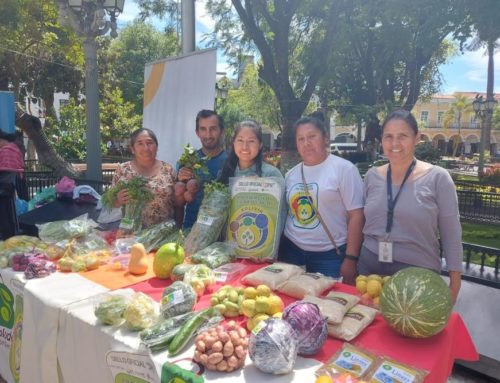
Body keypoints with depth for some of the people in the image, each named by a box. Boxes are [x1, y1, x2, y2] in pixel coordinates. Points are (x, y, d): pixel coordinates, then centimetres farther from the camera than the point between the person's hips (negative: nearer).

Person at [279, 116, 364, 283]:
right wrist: (276, 251, 11)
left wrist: (350, 259, -13)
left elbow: (356, 215, -10)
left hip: (330, 255, -4)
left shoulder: (344, 168, -7)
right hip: (291, 250, 5)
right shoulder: (291, 174, 8)